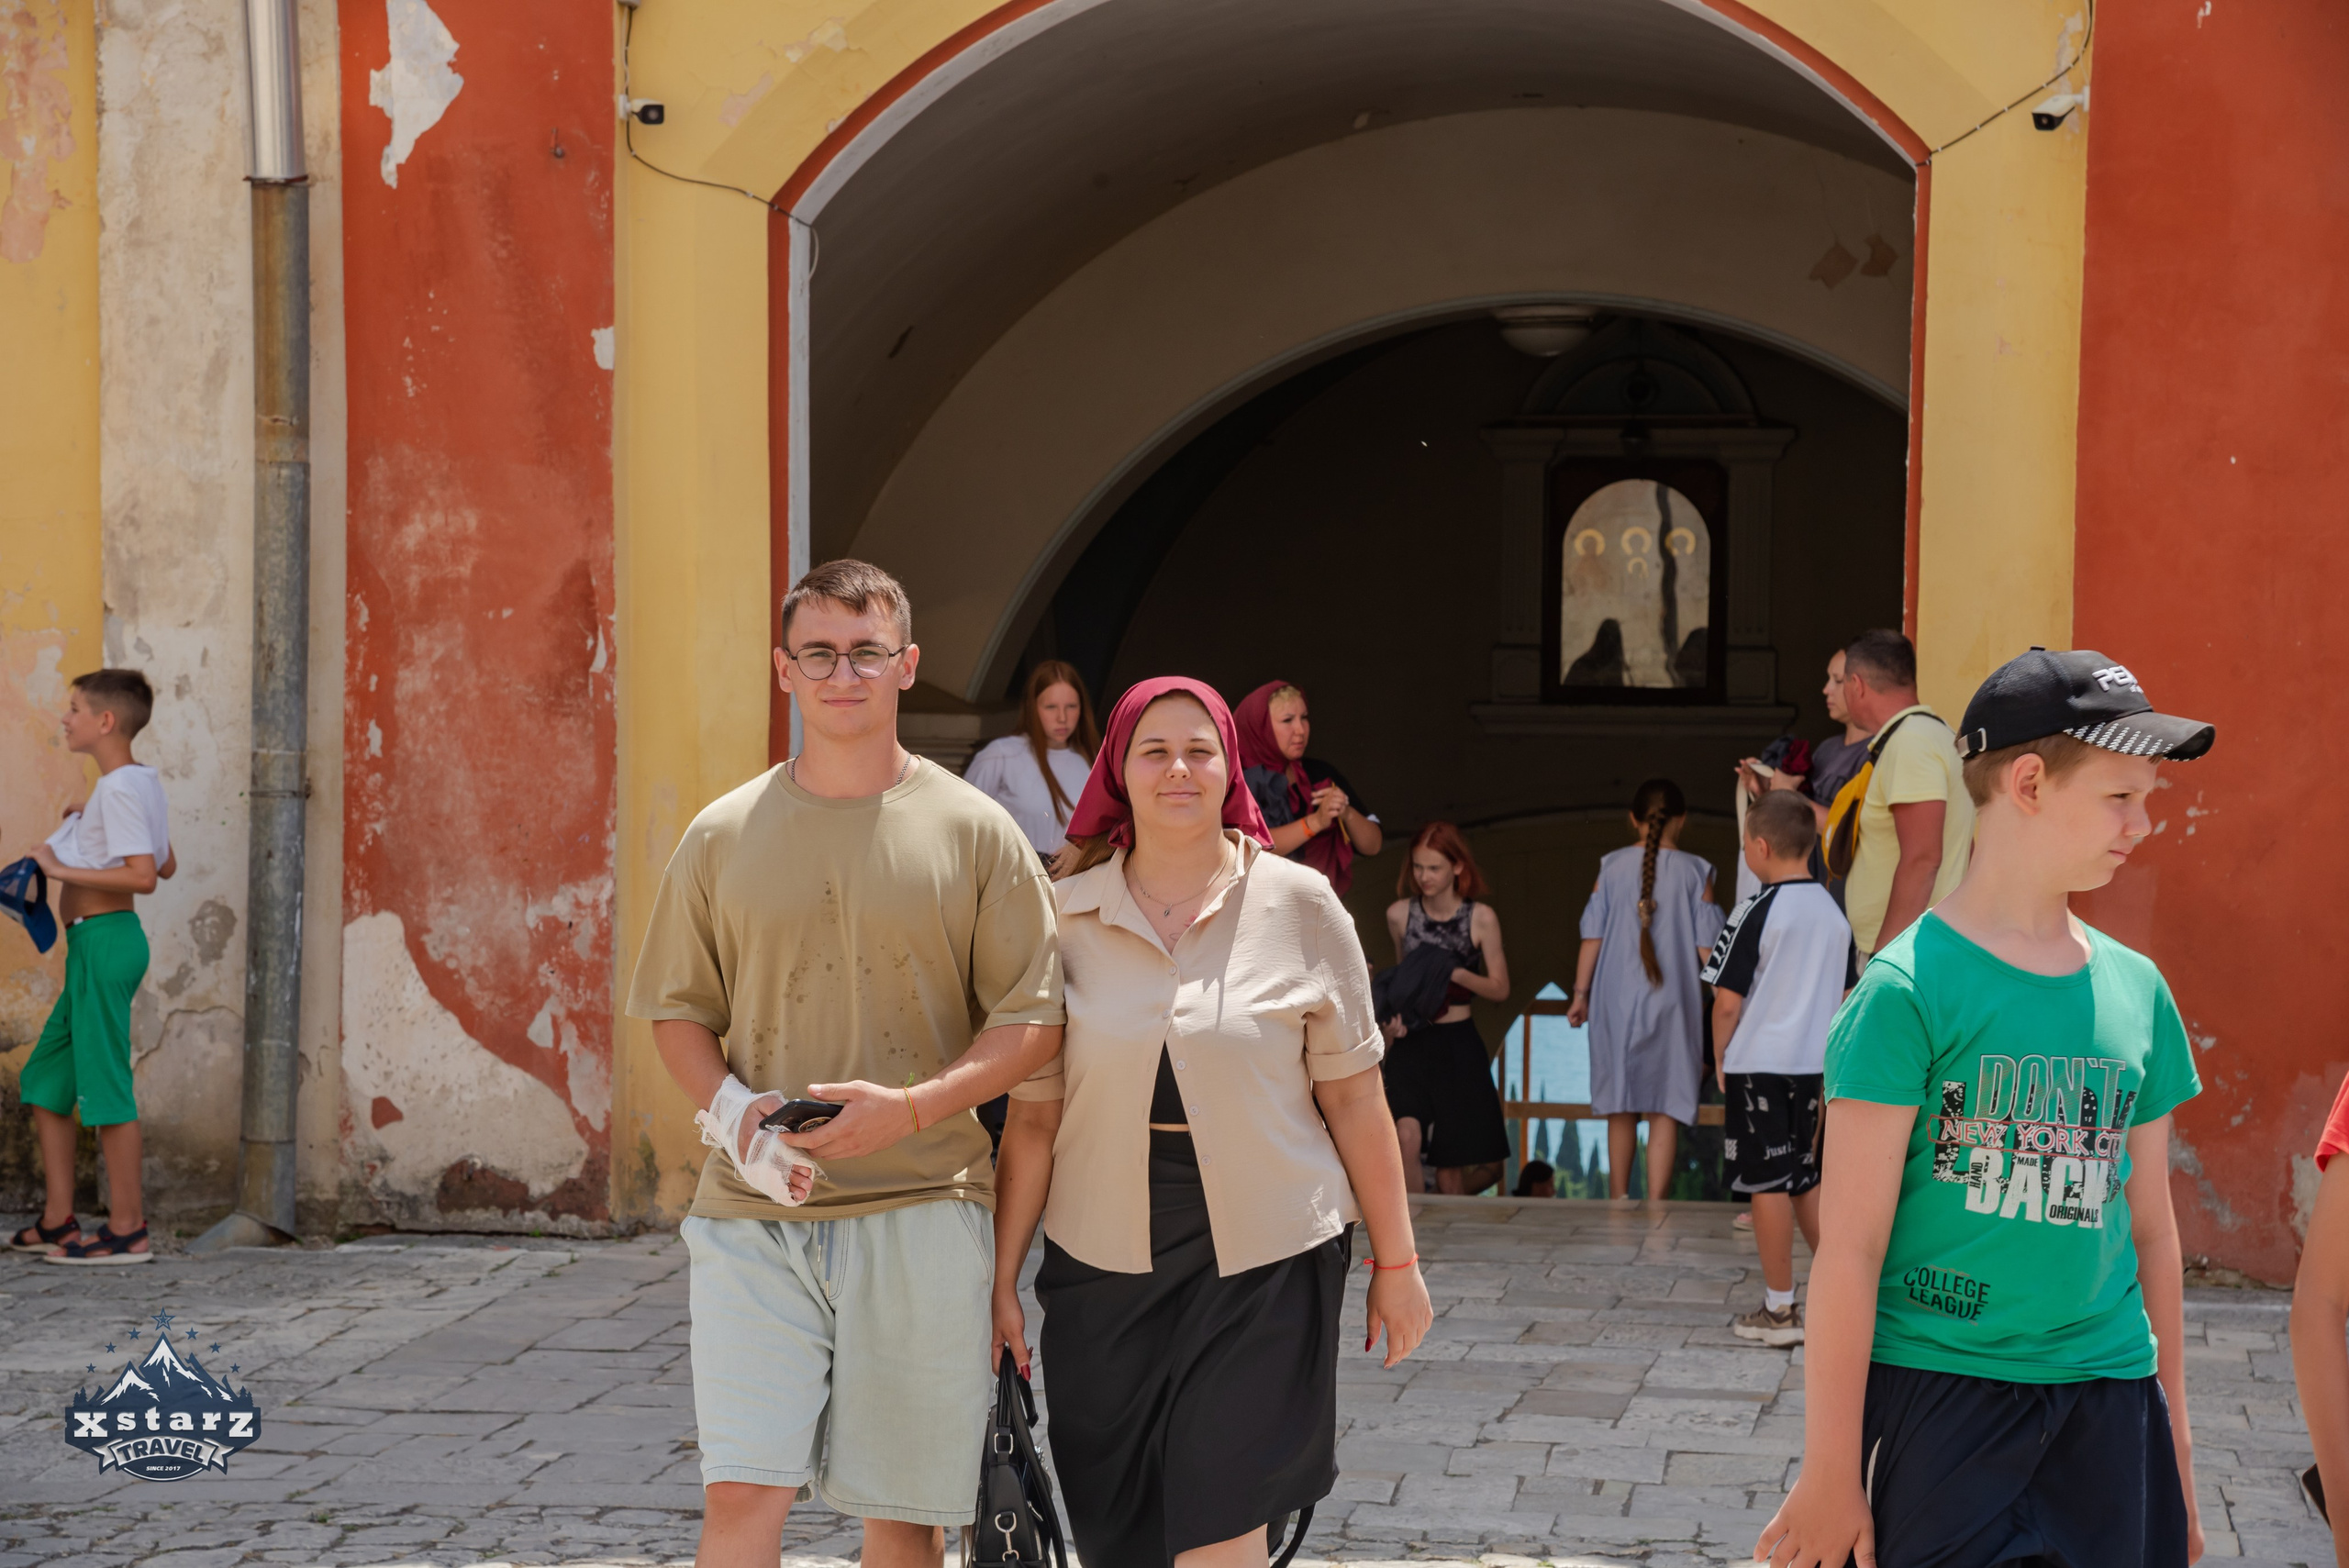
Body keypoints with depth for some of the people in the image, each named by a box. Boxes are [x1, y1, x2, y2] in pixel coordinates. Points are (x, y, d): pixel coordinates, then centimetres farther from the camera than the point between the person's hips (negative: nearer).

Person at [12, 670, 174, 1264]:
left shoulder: (119, 788, -15)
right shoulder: (141, 782, 14)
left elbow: (143, 875, -24)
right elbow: (166, 865, 23)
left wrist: (62, 869, -19)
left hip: (106, 940, -10)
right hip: (93, 946, 10)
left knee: (103, 1082, -6)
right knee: (45, 1078, 13)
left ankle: (127, 1229, -1)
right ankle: (57, 1221, 16)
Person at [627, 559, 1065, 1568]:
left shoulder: (973, 831, 3)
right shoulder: (723, 835, 8)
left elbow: (1033, 1021, 1)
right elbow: (677, 1011, 13)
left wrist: (910, 1107, -15)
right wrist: (731, 1110, -8)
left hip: (920, 1210, -1)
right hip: (754, 1214, 1)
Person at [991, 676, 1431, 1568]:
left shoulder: (1300, 906, -1)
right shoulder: (1065, 918, 2)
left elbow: (1355, 1101, 1)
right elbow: (1034, 1118, 5)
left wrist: (1396, 1264, 3)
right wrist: (1000, 1277, 4)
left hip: (1264, 1266, -2)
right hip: (1104, 1263, 2)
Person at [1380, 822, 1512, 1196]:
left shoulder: (1481, 918, -3)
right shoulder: (1399, 915, 2)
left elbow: (1500, 989, 1)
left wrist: (1458, 974, -16)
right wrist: (1396, 1014, 2)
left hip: (1459, 1043, 0)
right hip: (1412, 1042, 0)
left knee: (1451, 1176, 2)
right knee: (1407, 1136, -26)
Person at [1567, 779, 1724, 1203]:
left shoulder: (1611, 867, 2)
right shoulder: (1695, 872, -2)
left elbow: (1592, 936, 2)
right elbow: (1706, 945, -2)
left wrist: (1581, 993, 10)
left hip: (1616, 999, 2)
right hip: (1672, 1003, -2)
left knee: (1620, 1107, 13)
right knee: (1665, 1108, 0)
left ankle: (1618, 1198, 20)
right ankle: (1656, 1202, -6)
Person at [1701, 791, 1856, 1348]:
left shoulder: (1757, 913, -13)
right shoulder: (1833, 914, 7)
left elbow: (1727, 1001, -12)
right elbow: (1844, 998, 13)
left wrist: (1720, 1058, 2)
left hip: (1758, 1066, -6)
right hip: (1813, 1063, 6)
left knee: (1768, 1181, -1)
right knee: (1803, 1177, 17)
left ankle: (1779, 1309, 3)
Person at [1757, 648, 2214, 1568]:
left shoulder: (2137, 991, 8)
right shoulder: (1911, 989, -10)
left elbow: (2151, 1228, 15)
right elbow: (1850, 1248, -11)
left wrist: (2175, 1456, 16)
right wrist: (1831, 1476, -12)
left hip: (2110, 1399, 5)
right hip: (1938, 1392, -5)